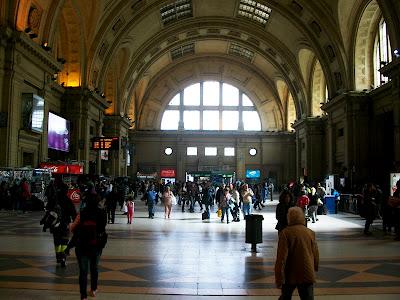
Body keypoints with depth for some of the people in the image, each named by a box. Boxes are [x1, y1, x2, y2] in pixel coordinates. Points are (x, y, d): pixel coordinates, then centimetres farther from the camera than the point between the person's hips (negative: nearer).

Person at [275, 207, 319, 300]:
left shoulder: (285, 233, -12)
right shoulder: (310, 233, 0)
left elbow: (281, 257, -15)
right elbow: (316, 255, 9)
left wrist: (279, 279, -11)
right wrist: (315, 269, 27)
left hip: (290, 275, -2)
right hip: (307, 274, 2)